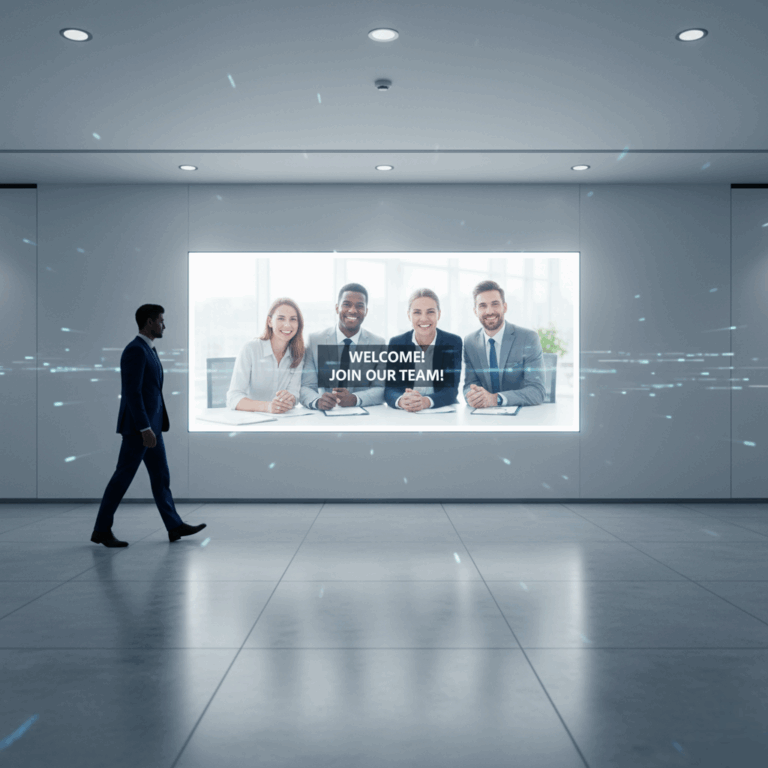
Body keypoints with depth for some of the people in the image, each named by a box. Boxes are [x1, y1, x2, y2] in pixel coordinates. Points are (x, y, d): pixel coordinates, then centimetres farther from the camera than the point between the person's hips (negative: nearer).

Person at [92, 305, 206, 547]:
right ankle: (101, 530, 7)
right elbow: (132, 392, -23)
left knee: (161, 476, 10)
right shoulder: (135, 350, -17)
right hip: (138, 426, -10)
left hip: (150, 424, 10)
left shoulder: (147, 350, 15)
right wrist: (145, 429, -25)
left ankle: (175, 526, 14)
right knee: (124, 476, -3)